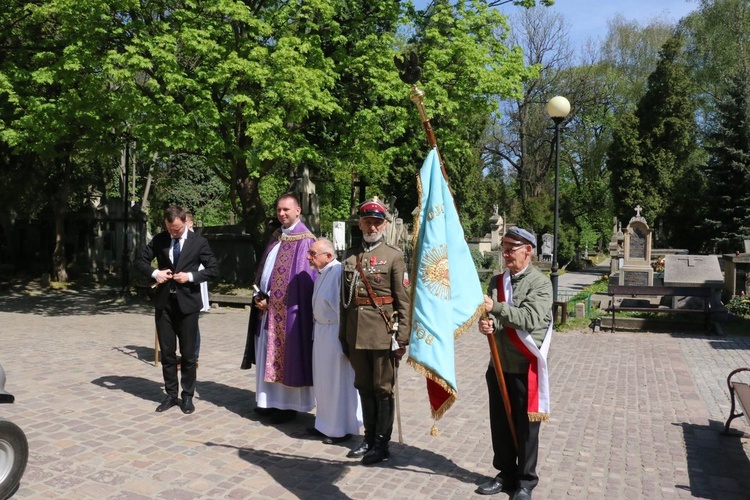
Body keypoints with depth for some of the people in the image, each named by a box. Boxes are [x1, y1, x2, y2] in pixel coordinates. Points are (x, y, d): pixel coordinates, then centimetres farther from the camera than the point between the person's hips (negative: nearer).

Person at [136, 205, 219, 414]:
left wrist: (191, 276, -16)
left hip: (187, 303, -3)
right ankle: (171, 394, 23)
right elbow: (140, 262, 10)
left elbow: (214, 269, -2)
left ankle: (187, 396, 17)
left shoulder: (198, 242, -3)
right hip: (164, 303, 3)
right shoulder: (159, 240, 4)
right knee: (167, 353, 10)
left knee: (188, 354, 4)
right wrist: (155, 272, -10)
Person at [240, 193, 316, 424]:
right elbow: (263, 269, 16)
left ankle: (289, 404, 12)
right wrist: (260, 296, 0)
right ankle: (271, 400, 24)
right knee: (269, 355, 13)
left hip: (288, 308, -8)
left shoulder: (304, 240, -12)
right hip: (267, 306, 8)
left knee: (288, 356, 0)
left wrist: (272, 301, -14)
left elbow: (302, 280, -16)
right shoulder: (276, 237, 13)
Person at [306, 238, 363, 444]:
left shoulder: (340, 272, -21)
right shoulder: (321, 273, 8)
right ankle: (326, 423, 35)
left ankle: (341, 429, 20)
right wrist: (316, 331, 16)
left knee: (338, 382, 4)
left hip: (335, 333, -9)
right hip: (320, 332, 9)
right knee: (322, 381, 19)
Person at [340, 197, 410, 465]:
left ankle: (382, 443, 19)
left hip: (383, 334, -4)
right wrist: (343, 335, 11)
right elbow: (344, 299, 12)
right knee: (364, 387, 15)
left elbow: (404, 301, -6)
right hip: (356, 334, 5)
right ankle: (369, 438, 30)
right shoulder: (350, 256, 9)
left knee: (383, 389, 6)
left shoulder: (394, 256, -3)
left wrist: (402, 338, -11)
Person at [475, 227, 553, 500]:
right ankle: (506, 473, 31)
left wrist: (496, 308, -29)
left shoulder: (540, 283, -8)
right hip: (499, 365, 5)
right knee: (500, 424, 13)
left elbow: (531, 318, -21)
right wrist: (487, 325, -21)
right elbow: (490, 315, 2)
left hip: (525, 367, -5)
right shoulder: (497, 280, 8)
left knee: (525, 427, 7)